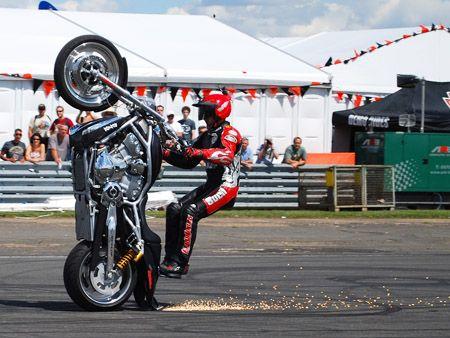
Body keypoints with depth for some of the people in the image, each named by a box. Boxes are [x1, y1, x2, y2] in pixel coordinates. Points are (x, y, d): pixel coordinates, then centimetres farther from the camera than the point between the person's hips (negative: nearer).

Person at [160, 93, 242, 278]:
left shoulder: (229, 133, -7)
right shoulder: (206, 136, 21)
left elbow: (227, 155, -29)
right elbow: (188, 162, 24)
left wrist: (202, 153, -40)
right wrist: (167, 154, 8)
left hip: (226, 186, -9)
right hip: (210, 184, 9)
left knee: (190, 212, -25)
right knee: (174, 209, -4)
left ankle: (180, 263, -25)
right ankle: (170, 259, -4)